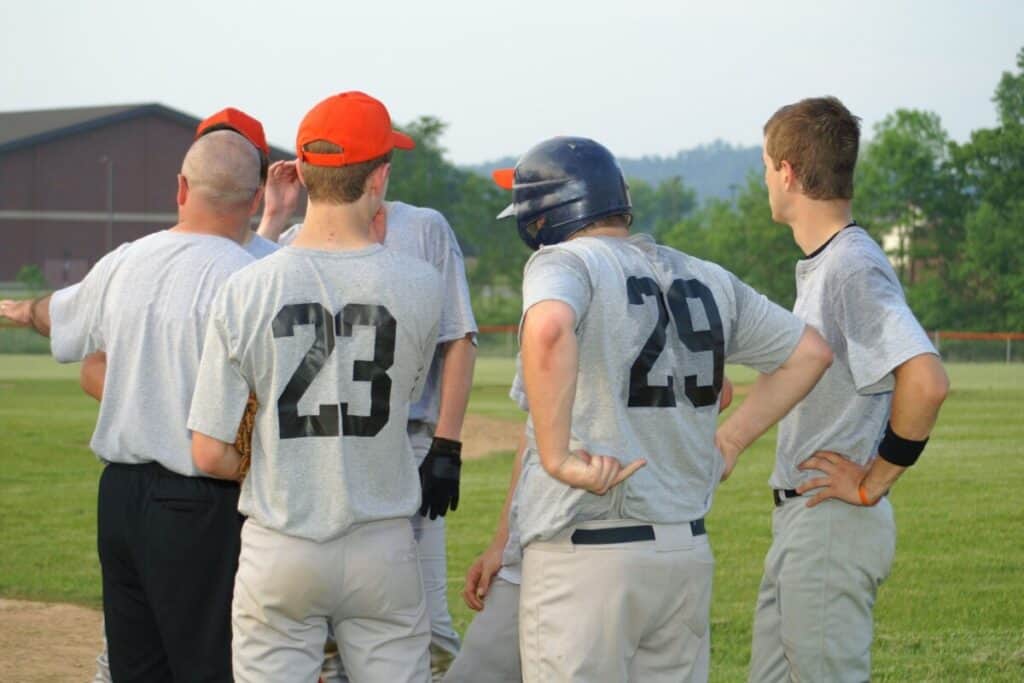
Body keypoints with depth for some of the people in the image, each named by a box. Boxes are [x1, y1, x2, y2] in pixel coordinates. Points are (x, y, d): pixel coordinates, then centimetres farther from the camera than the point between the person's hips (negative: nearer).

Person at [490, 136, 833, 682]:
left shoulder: (566, 262, -8)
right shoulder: (706, 279, 13)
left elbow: (548, 329, -32)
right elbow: (809, 351, 21)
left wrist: (557, 457, -26)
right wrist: (729, 441, 19)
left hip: (585, 555, -7)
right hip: (690, 553, 7)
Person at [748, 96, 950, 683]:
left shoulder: (853, 267, -18)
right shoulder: (820, 265, 14)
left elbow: (927, 382, -30)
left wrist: (874, 482, -20)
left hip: (835, 523, -10)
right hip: (798, 522, 10)